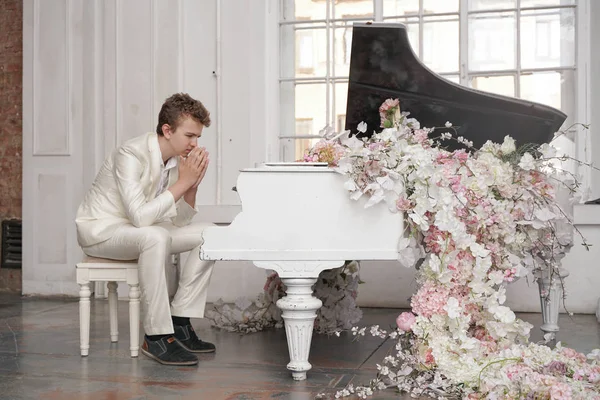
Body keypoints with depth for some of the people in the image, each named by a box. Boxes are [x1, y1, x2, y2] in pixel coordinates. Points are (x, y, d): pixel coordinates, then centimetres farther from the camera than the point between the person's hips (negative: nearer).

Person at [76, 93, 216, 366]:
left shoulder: (177, 160, -1)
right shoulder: (132, 156, -25)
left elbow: (179, 221, 0)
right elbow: (140, 217, -35)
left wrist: (192, 186, -16)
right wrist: (182, 182, -30)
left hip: (138, 230, 8)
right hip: (100, 230, -8)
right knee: (155, 237, -39)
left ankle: (179, 324, -5)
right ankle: (157, 337, -30)